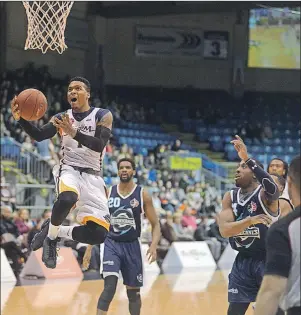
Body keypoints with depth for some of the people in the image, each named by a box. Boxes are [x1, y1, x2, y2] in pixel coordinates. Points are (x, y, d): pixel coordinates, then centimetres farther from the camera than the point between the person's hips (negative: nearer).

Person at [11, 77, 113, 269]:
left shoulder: (103, 116, 0)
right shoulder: (62, 117, 9)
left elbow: (100, 145, -16)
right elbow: (39, 136, -4)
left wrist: (74, 133, -28)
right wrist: (20, 118, -21)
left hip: (92, 176, 1)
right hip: (69, 170, 0)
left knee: (99, 234, -14)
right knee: (67, 198, -40)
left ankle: (56, 233, 12)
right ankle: (50, 234, -11)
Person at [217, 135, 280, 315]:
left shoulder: (265, 194, -12)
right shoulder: (230, 197, 3)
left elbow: (273, 188, -39)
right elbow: (224, 230, -10)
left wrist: (247, 158, -47)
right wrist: (250, 220, -28)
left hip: (268, 259, -5)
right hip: (243, 260, 5)